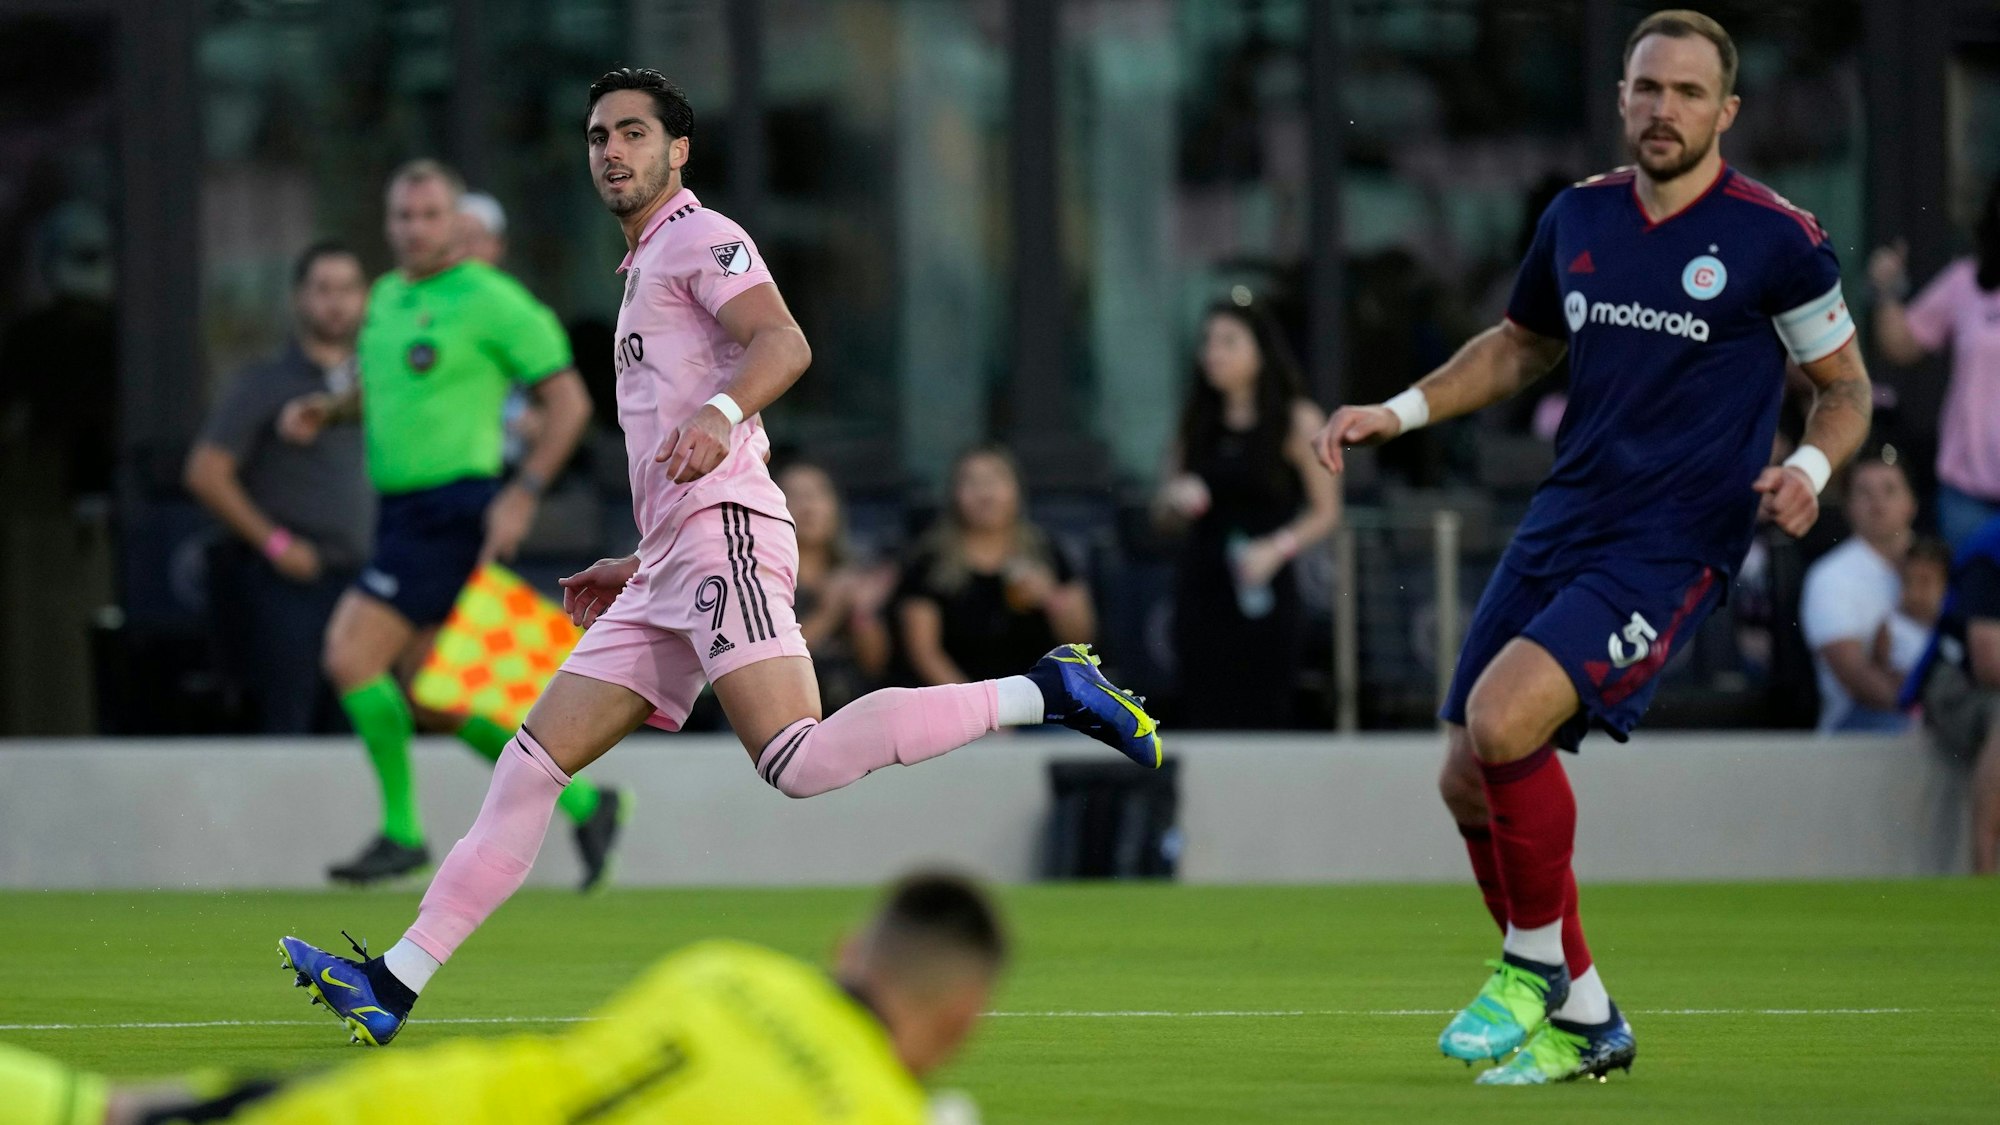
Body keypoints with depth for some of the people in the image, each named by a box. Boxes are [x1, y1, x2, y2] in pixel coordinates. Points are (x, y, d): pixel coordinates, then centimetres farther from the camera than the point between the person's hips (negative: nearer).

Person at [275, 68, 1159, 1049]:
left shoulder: (699, 238, 2)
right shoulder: (644, 270, 30)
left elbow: (784, 344, -18)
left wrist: (719, 411, -35)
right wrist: (638, 568, 33)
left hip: (722, 530, -9)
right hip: (672, 569, 9)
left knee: (798, 761, -27)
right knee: (531, 765, 4)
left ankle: (1045, 692, -19)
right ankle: (395, 985, 3)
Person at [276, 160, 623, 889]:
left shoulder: (491, 301, -9)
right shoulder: (386, 297, 14)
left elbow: (568, 399, -9)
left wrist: (523, 494, -17)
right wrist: (324, 412, 10)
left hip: (453, 512, -9)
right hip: (400, 512, 9)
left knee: (350, 655, -17)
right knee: (428, 706, 8)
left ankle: (401, 830, -5)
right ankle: (581, 802, 19)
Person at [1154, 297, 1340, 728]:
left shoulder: (1297, 421, 1)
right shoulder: (1196, 422, 13)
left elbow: (1325, 511, 1)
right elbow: (1162, 515, 19)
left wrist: (1278, 548, -14)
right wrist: (1176, 501, -4)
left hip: (1263, 595, -4)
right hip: (1201, 591, 4)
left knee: (1262, 721, -9)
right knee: (1203, 721, -4)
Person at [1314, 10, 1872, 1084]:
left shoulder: (1777, 239, -7)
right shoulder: (1578, 216, 8)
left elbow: (1845, 385, 3)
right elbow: (1521, 344, 26)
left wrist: (1808, 468, -17)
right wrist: (1398, 412, 15)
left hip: (1671, 548, -6)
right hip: (1560, 524, 6)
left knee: (1504, 718, -25)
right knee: (1468, 780, 2)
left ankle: (1537, 963, -3)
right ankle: (1582, 1023, 18)